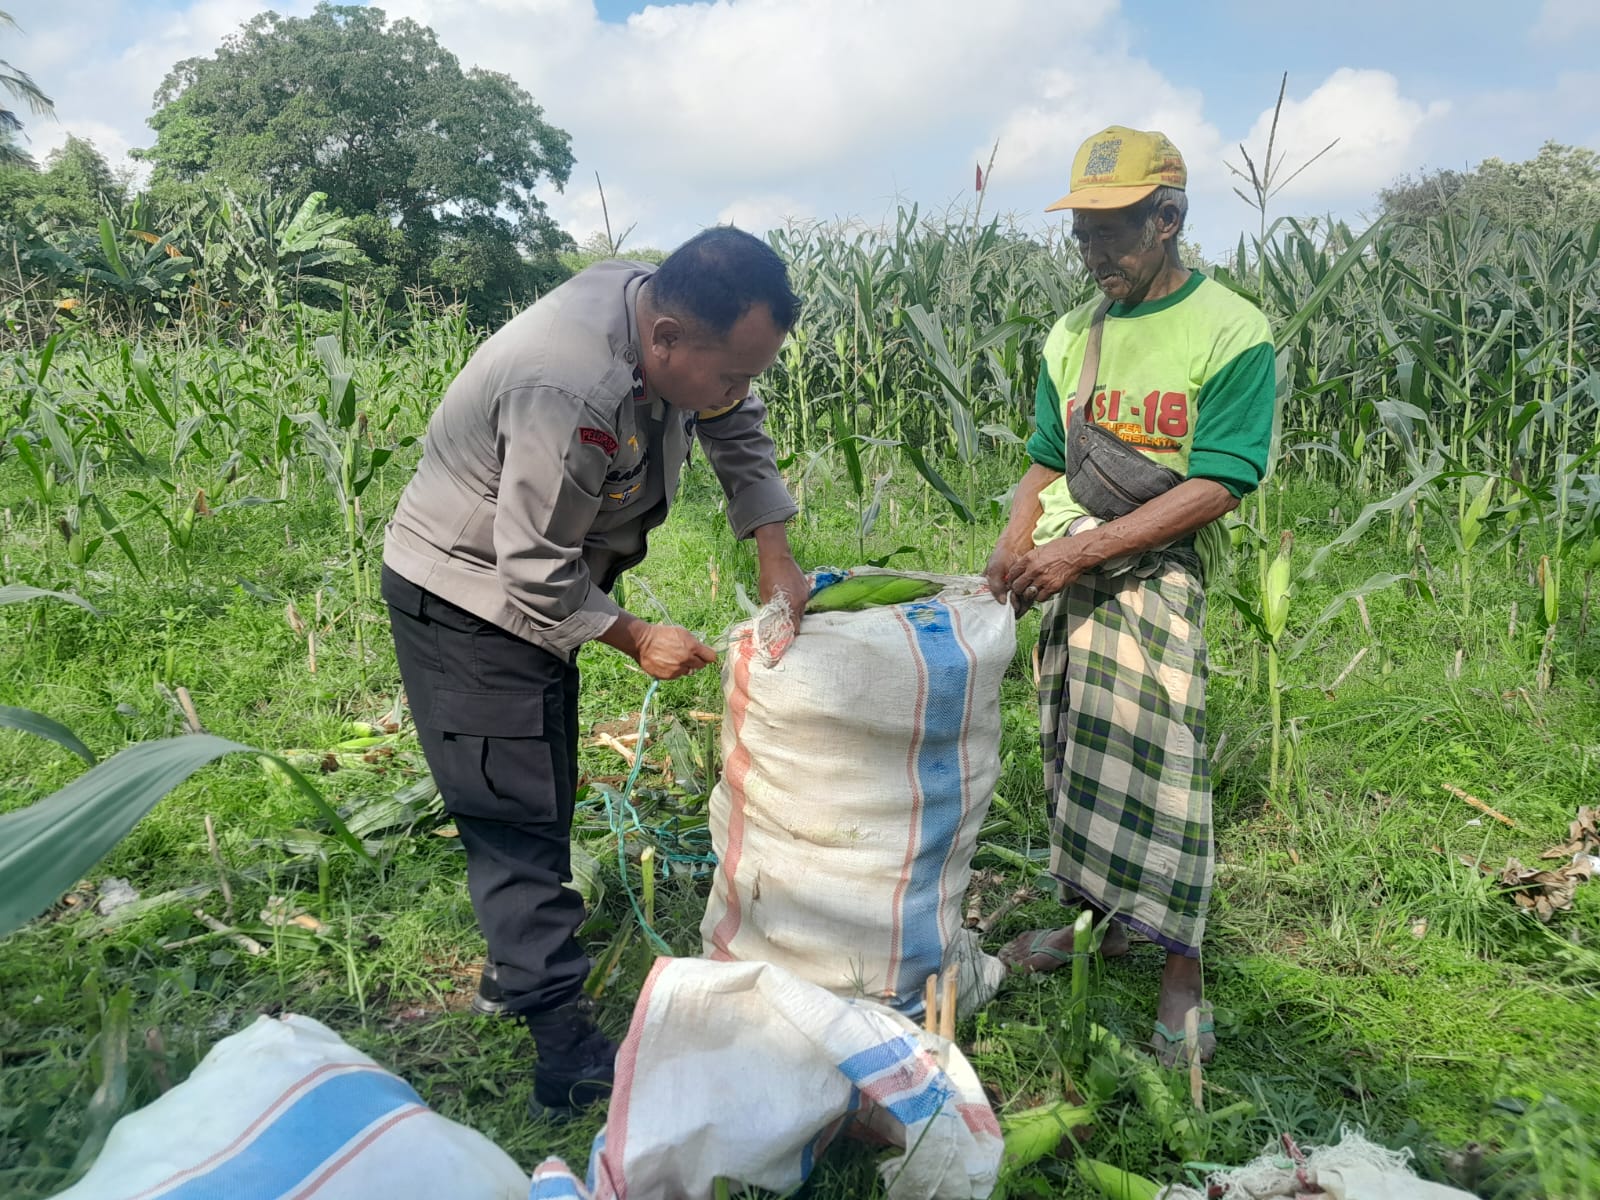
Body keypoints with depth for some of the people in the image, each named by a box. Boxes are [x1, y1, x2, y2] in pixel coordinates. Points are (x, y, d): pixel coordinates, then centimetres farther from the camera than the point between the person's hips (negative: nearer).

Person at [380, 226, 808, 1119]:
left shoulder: (671, 315, -11)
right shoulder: (572, 393, -37)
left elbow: (737, 428, 5)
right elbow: (538, 578, -29)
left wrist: (776, 556, -2)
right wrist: (637, 639, -15)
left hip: (540, 586, 9)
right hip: (469, 601, -9)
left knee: (544, 801, 18)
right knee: (518, 819, -7)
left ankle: (518, 974, 36)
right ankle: (568, 1054, 0)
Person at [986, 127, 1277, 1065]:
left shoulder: (1232, 333, -7)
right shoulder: (1069, 338, 11)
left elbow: (1217, 485, -14)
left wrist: (1081, 549, -19)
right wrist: (1014, 546, -3)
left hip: (1155, 573, -6)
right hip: (1066, 577, 6)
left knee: (1155, 754, -9)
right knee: (1076, 750, 11)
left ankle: (1182, 973, 4)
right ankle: (1097, 915, 29)